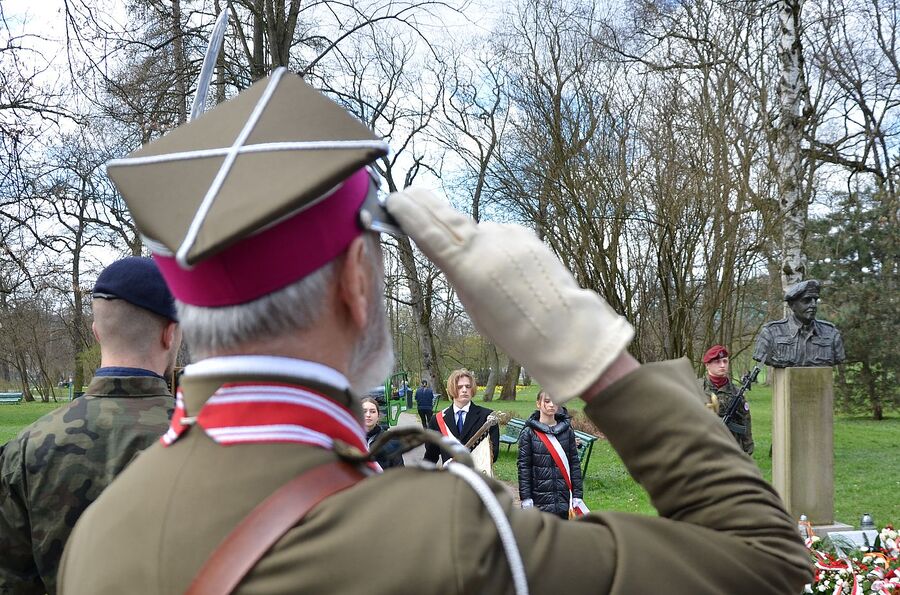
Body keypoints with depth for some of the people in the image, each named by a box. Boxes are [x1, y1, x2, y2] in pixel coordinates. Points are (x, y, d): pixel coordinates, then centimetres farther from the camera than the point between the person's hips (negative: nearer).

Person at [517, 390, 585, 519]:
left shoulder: (567, 430, 6)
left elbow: (575, 462, 6)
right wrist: (525, 498, -8)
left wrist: (577, 494, 2)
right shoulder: (529, 432, -2)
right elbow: (523, 465, -3)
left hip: (564, 496, 2)